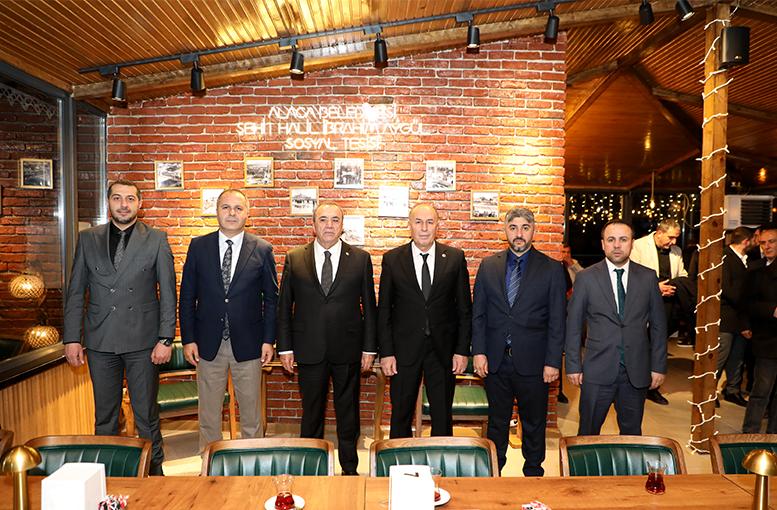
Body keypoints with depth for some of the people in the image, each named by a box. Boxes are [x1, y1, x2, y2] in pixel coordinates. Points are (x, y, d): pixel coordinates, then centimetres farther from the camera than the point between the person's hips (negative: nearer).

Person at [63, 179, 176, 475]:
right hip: (100, 341, 2)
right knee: (104, 414, 14)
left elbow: (168, 293, -3)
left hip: (143, 341, -2)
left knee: (146, 414, 7)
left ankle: (154, 470, 23)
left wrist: (165, 338, -8)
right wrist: (72, 338, 2)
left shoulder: (157, 240, -1)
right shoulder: (88, 239, 6)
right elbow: (75, 292, 7)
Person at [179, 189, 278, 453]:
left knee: (251, 412, 10)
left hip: (247, 343, -1)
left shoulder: (262, 249, -2)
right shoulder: (198, 246, 1)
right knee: (208, 412, 13)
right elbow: (187, 296, 3)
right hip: (208, 343, 1)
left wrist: (268, 340, -4)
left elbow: (271, 298, 1)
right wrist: (188, 339, -2)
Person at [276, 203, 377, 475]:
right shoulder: (294, 259, 2)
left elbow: (369, 306, 2)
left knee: (348, 412, 12)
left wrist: (369, 348, -1)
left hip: (348, 350, 0)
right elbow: (284, 306, 4)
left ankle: (349, 469, 29)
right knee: (311, 412, 12)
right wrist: (285, 347, 0)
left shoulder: (360, 259, 1)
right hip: (309, 350, 0)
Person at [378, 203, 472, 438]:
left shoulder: (455, 257, 0)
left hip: (443, 349, 0)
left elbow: (465, 308, 2)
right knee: (400, 416, 11)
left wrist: (462, 350, -3)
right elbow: (384, 309, 0)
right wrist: (386, 352, -4)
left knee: (443, 418, 12)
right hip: (404, 349, 0)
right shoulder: (392, 259, -1)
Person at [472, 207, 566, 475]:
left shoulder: (551, 269, -1)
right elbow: (478, 313, 5)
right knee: (497, 422, 15)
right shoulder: (488, 265, 5)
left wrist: (553, 361, -7)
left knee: (534, 423, 13)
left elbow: (557, 320, -3)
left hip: (532, 362, -1)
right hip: (495, 360, 2)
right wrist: (478, 351, -2)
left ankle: (533, 474, 32)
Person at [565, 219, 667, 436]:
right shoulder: (586, 277, -3)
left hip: (636, 371, 2)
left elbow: (658, 325, 7)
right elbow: (573, 326, -1)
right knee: (588, 433, 9)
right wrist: (573, 366, -3)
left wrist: (658, 366, 3)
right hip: (597, 371, -1)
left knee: (632, 433, 15)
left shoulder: (648, 277, 3)